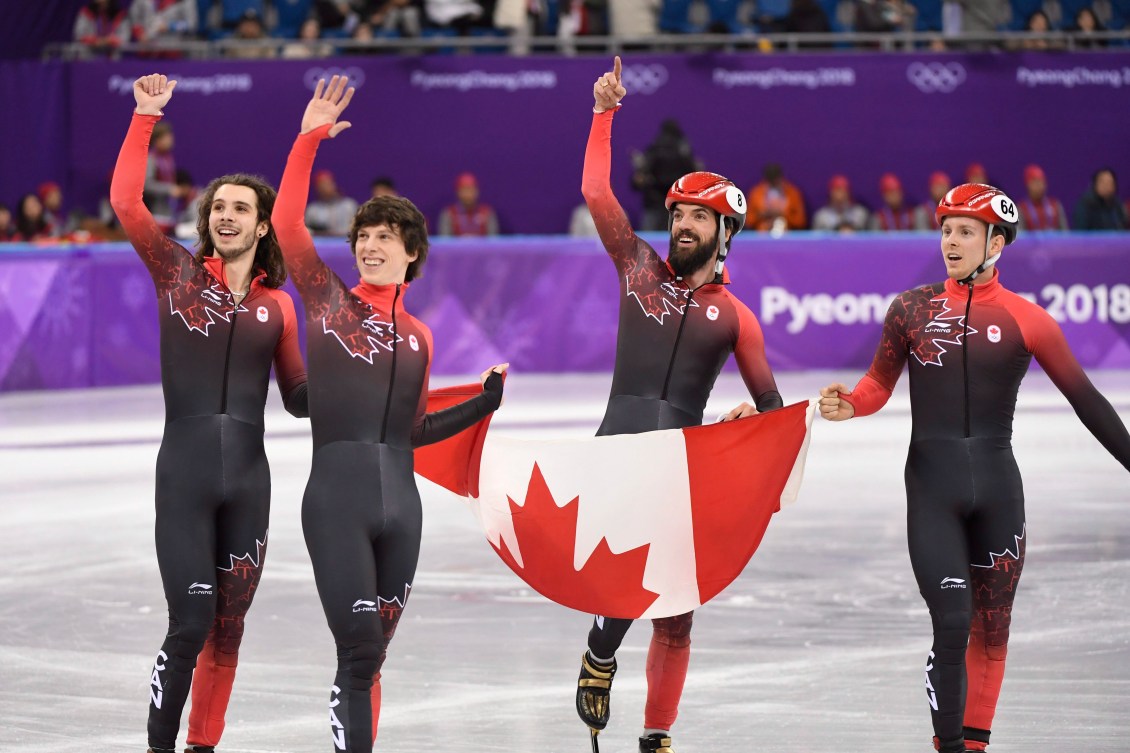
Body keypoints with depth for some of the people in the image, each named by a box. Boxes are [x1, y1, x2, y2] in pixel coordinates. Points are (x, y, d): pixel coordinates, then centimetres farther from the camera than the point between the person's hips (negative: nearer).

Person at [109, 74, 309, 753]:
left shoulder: (277, 303, 10)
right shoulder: (178, 273, 4)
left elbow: (298, 396, 16)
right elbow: (126, 201, -8)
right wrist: (145, 119, -9)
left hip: (248, 476, 3)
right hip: (184, 473, -3)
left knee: (229, 628, 8)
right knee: (190, 623, -12)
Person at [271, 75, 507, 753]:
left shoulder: (418, 336, 16)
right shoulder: (330, 301, 6)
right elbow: (288, 224, -5)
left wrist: (487, 402, 15)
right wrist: (308, 141, -10)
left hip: (400, 501, 4)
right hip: (338, 497, -4)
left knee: (374, 653, 9)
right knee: (360, 650, -13)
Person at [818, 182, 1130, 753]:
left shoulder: (1025, 319, 0)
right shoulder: (912, 309, 4)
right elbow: (879, 384, 8)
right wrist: (848, 405, -14)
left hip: (997, 487, 1)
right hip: (932, 487, -1)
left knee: (991, 632, 7)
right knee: (952, 625, -11)